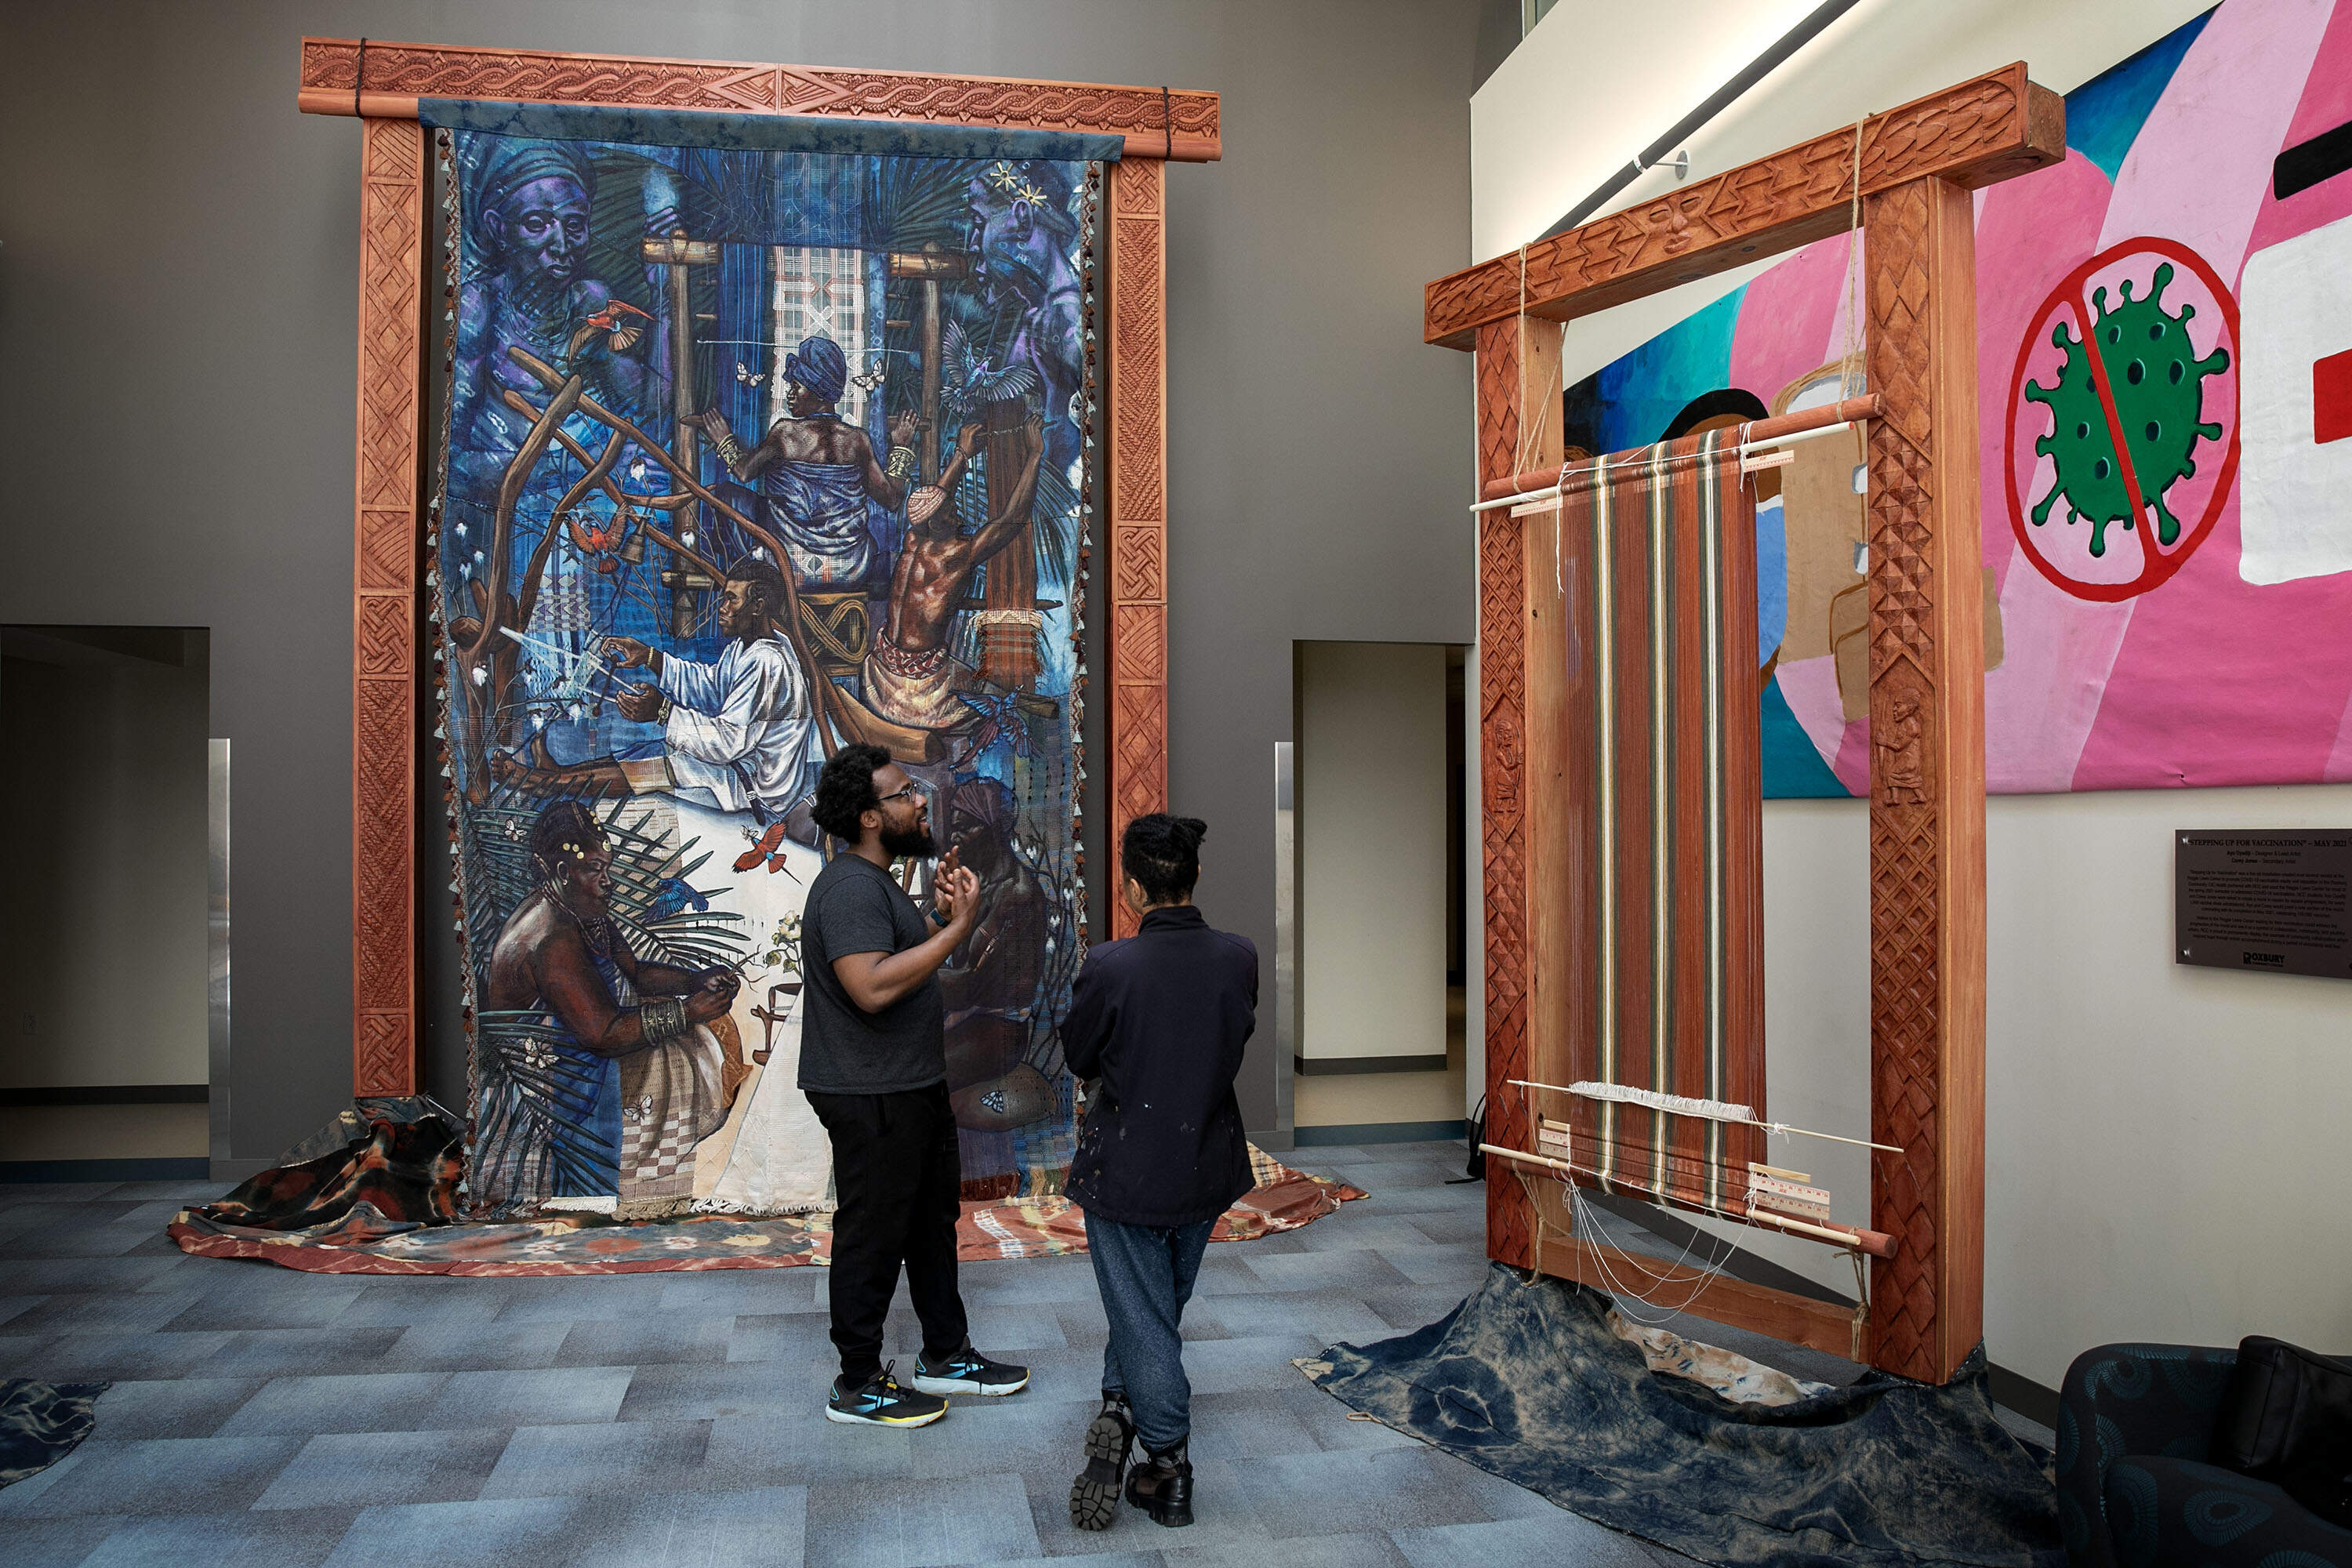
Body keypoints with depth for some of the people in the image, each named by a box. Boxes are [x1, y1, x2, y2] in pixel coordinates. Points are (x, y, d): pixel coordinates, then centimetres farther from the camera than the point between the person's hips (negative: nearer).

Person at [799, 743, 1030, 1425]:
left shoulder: (878, 881, 12)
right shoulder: (850, 888, -22)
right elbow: (872, 986, -33)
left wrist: (938, 915, 2)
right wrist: (957, 927, -29)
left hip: (913, 1087, 11)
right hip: (871, 1097, -11)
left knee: (933, 1221, 20)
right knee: (872, 1237, 2)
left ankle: (945, 1356, 34)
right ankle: (857, 1387, 17)